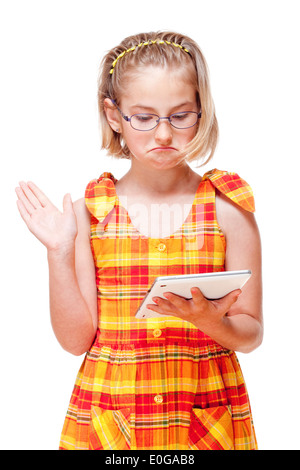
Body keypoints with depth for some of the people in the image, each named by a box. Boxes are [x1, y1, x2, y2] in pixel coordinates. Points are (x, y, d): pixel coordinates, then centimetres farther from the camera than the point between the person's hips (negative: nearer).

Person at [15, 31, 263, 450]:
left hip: (209, 413, 0)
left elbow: (251, 334, -3)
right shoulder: (90, 211, -5)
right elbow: (76, 339, -6)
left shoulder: (227, 209, -6)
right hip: (109, 414, 0)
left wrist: (211, 321, -23)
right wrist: (59, 252, -16)